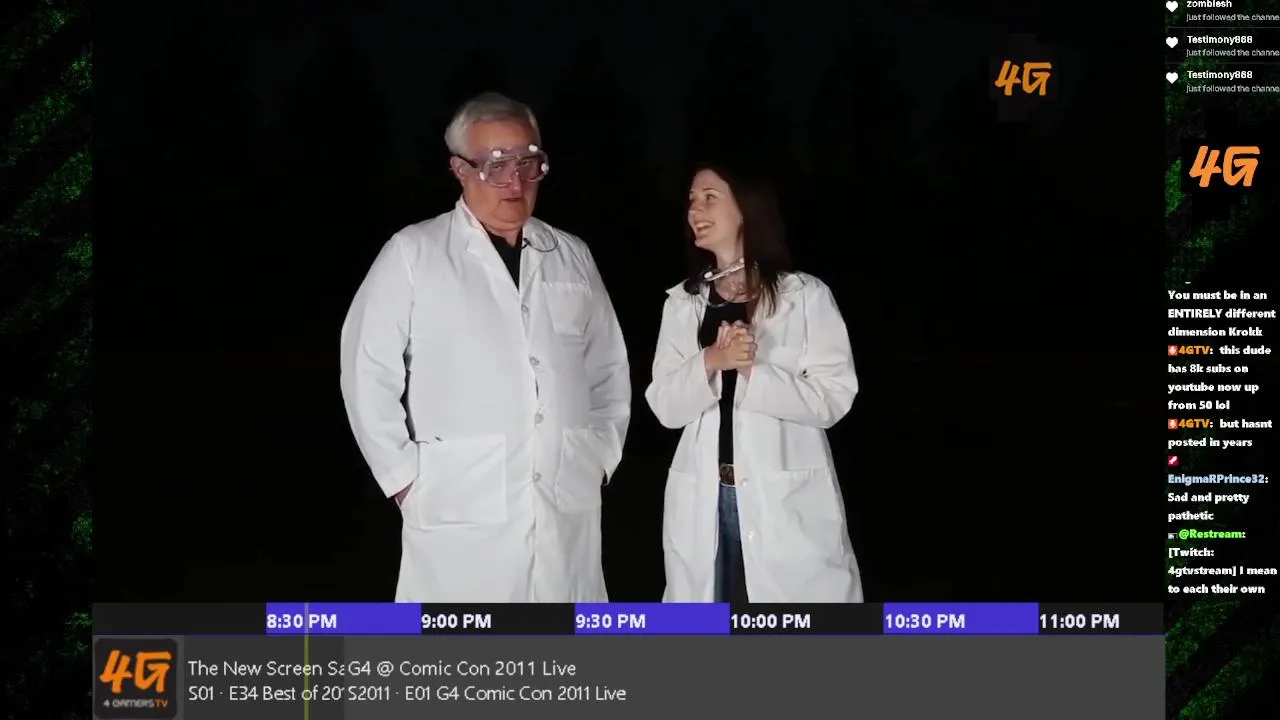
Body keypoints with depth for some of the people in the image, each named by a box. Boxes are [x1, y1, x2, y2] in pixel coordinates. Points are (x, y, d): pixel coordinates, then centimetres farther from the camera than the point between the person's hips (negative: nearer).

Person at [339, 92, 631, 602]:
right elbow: (369, 374, -1)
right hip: (459, 514, -4)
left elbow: (609, 369, 21)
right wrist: (405, 478, -4)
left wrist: (601, 457, 12)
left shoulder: (572, 257, 14)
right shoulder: (412, 254, 0)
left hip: (567, 511, 4)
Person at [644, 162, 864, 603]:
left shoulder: (805, 295, -1)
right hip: (703, 500, 4)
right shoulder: (682, 302, 11)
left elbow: (833, 398, -6)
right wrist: (710, 362, -15)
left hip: (786, 499, -3)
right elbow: (665, 406, 4)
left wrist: (751, 371, -17)